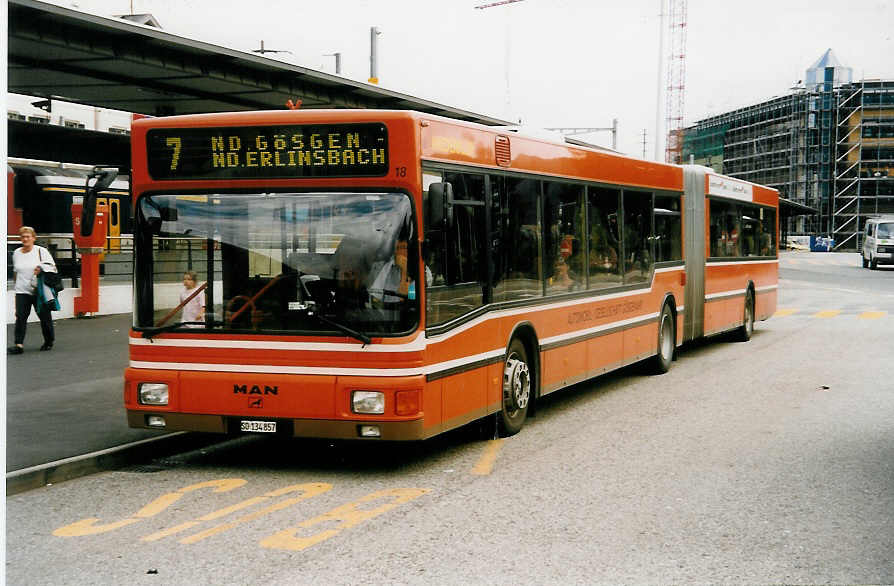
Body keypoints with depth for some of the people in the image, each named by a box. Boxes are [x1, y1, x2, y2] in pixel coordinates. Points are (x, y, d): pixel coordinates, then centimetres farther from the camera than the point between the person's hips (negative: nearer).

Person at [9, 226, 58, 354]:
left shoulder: (41, 251, -4)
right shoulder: (16, 253, 9)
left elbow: (52, 267, -2)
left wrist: (41, 269, -20)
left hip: (39, 291, -3)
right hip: (22, 291, 3)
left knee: (45, 317, 7)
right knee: (20, 317, -9)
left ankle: (49, 342, 25)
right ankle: (19, 344, -12)